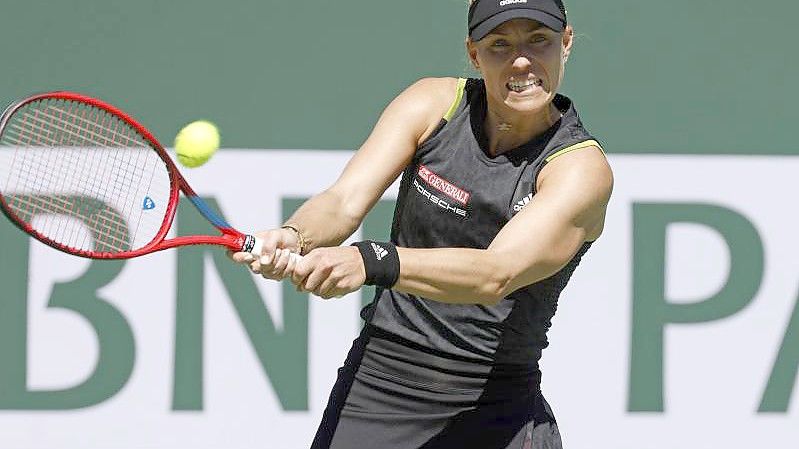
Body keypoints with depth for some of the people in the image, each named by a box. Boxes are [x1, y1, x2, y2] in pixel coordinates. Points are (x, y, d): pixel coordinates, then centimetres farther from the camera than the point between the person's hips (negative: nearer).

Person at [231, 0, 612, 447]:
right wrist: (294, 239, -35)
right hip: (372, 390, 2)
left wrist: (370, 263, -43)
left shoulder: (584, 168, -13)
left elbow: (496, 275, -28)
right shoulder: (432, 105, -1)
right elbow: (345, 201, -11)